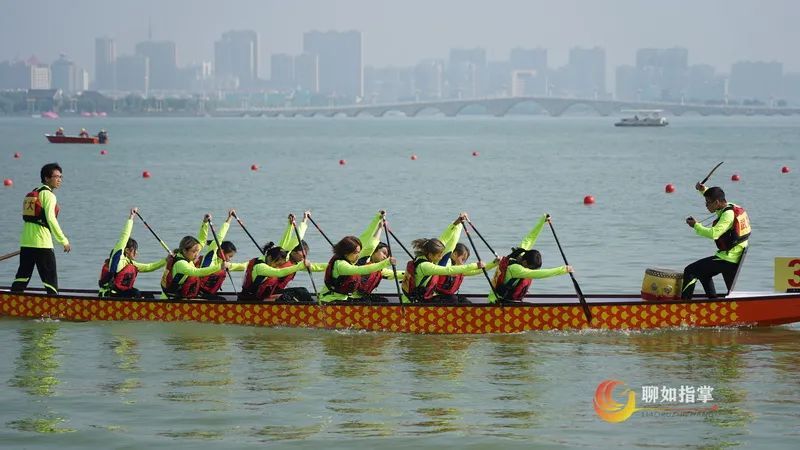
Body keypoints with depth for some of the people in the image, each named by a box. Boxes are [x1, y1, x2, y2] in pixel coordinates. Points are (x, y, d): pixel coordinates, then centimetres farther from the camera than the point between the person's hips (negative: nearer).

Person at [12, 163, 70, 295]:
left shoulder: (31, 194, 17)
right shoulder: (48, 195, -9)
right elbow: (50, 218, -20)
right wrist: (64, 240, -19)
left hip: (25, 242, 8)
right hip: (42, 243, -8)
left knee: (22, 275, 13)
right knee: (50, 276, -3)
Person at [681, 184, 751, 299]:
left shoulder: (728, 214, -20)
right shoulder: (731, 207, 9)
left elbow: (714, 233, -32)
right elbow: (714, 197, 28)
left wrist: (696, 225, -20)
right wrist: (704, 190, 10)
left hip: (727, 259, -10)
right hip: (736, 258, 10)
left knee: (690, 271, -10)